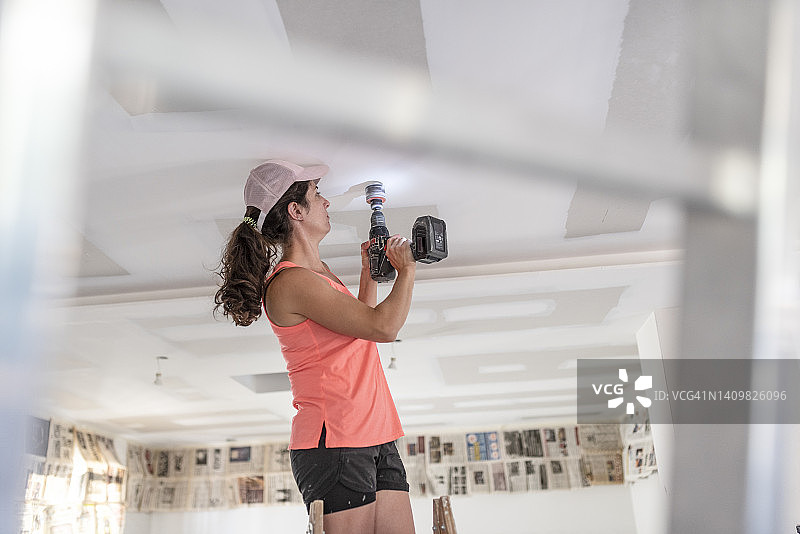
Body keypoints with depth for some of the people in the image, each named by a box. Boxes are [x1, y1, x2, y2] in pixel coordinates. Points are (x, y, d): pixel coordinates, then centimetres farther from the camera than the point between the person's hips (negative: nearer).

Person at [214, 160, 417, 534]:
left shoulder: (320, 272, 16)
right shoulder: (290, 282, -14)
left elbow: (360, 327, 30)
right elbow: (383, 326, -17)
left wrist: (370, 273, 21)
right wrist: (406, 269, -2)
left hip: (377, 440, 9)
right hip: (334, 446, -9)